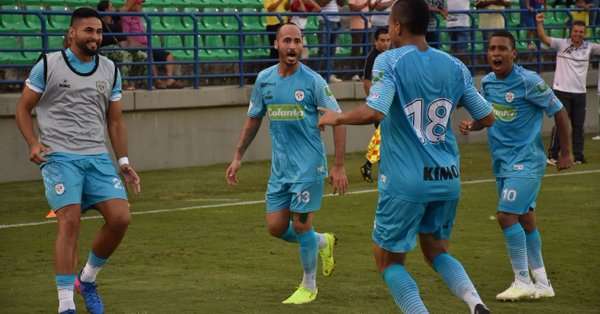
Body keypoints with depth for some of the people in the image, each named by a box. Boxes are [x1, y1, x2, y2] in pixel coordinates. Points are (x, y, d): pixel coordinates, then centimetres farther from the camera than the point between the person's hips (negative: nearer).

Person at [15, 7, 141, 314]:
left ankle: (88, 279, 14)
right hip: (59, 157, -4)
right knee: (70, 222, -17)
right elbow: (23, 108, 5)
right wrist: (34, 143, -11)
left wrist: (123, 162, 10)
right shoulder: (48, 65, 0)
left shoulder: (110, 70, 12)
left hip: (97, 157, 4)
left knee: (120, 217, -11)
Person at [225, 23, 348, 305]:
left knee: (300, 226, -5)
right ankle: (322, 242, 32)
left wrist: (339, 167, -12)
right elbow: (253, 120, 17)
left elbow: (337, 121, -8)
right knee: (276, 227, 4)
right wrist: (237, 158, 14)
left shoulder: (313, 81, -11)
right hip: (279, 166, 5)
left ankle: (309, 287, 15)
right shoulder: (264, 79, 4)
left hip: (308, 165, -5)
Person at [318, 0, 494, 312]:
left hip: (405, 181, -5)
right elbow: (487, 117, 9)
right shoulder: (454, 66, 5)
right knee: (436, 251, 22)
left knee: (388, 260, 11)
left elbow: (373, 112, -24)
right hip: (448, 179, 5)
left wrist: (336, 118, -7)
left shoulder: (389, 62, -10)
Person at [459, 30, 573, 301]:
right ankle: (542, 284, 21)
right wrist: (471, 125, -5)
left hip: (527, 160, -7)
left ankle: (523, 282, -6)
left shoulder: (528, 81, -15)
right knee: (525, 220, 12)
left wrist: (566, 153, -3)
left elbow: (559, 112, -7)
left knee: (506, 216, -16)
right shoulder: (487, 82, 4)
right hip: (502, 163, 7)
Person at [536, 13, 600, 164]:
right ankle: (552, 155, 3)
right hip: (562, 91, -3)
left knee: (578, 126, 7)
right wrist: (539, 23, -27)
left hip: (580, 92, 3)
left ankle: (578, 156, 15)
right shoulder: (562, 44, -3)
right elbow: (544, 38, -12)